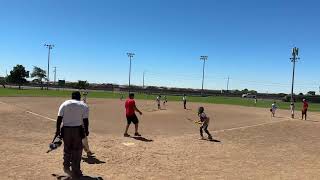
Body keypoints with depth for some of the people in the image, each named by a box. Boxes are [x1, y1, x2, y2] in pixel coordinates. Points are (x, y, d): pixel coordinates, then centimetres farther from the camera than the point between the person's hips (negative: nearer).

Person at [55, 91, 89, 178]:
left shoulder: (64, 104, 5)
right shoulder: (84, 106, -1)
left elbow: (59, 118, 0)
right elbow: (85, 120, -6)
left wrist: (58, 130, 6)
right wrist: (86, 130, 5)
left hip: (66, 129, 3)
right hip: (78, 130, -2)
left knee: (67, 149, 20)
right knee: (77, 150, 7)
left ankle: (66, 167, 33)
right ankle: (75, 171, 12)